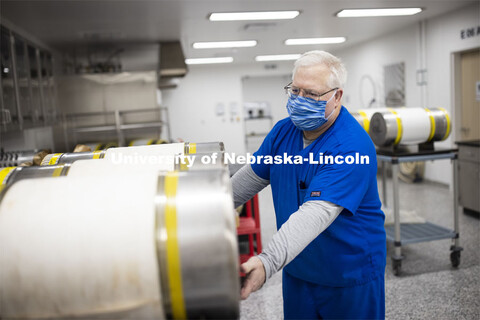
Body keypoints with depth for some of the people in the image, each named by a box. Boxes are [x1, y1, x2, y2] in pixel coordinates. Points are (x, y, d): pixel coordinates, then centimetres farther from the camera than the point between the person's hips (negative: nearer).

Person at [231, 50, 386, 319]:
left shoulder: (353, 147, -27)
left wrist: (267, 262, -47)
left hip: (350, 274, -6)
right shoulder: (283, 131, -3)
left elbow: (317, 212, -37)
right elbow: (251, 177, 7)